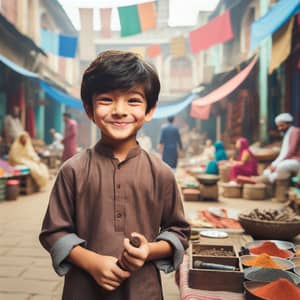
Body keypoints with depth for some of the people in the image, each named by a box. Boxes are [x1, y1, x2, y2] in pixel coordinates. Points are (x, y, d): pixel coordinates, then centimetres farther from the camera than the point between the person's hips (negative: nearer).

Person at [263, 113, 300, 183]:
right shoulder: (286, 135, 20)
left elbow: (292, 151, -17)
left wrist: (277, 164, -19)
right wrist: (274, 164, -1)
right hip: (286, 161, 9)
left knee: (280, 166, -36)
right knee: (267, 172, 1)